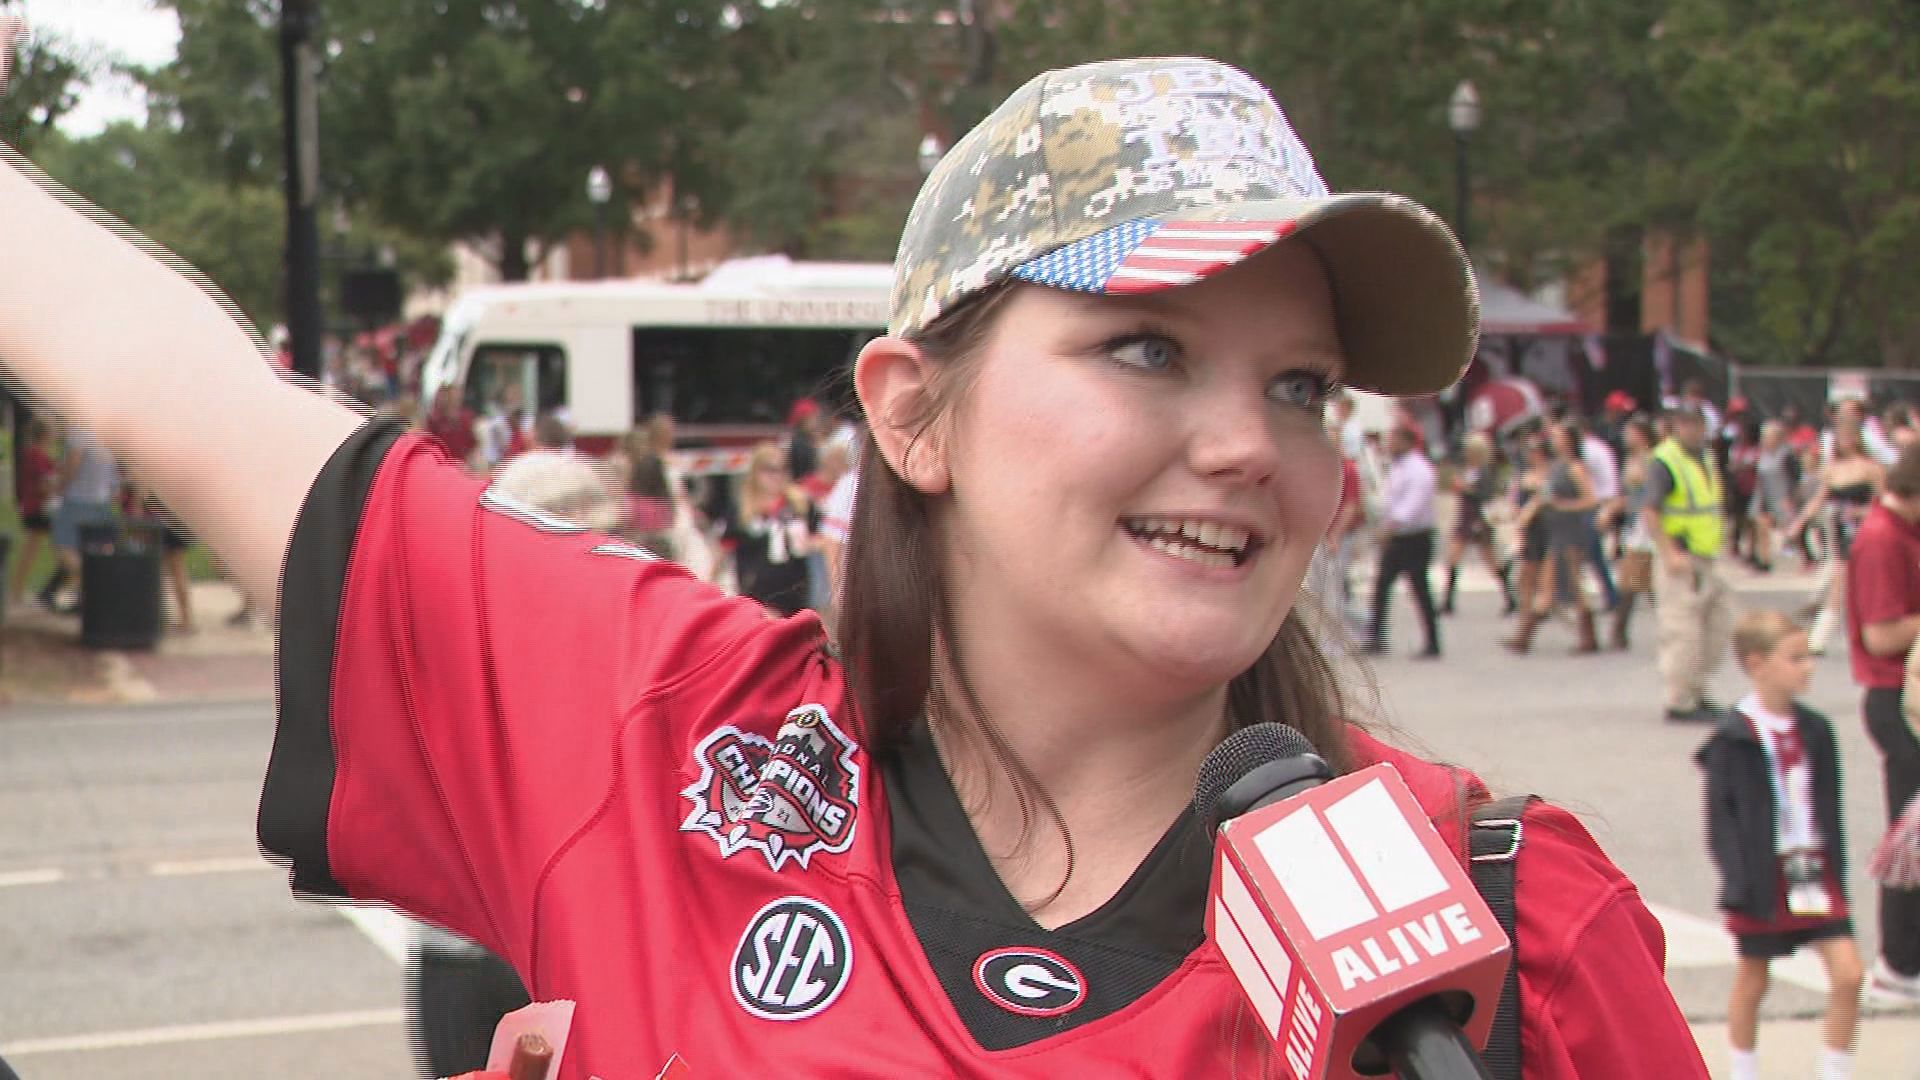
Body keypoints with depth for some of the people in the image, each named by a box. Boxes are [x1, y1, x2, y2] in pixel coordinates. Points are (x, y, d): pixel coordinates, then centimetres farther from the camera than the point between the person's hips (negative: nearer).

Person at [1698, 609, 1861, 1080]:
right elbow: (1721, 817, -12)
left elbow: (1829, 807, 11)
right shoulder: (1734, 739, -12)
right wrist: (1740, 881, -18)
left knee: (1848, 974, -6)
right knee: (1751, 982, 10)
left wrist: (1835, 867, 6)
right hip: (1764, 879, -4)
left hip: (1816, 873, 4)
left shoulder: (1815, 731, 5)